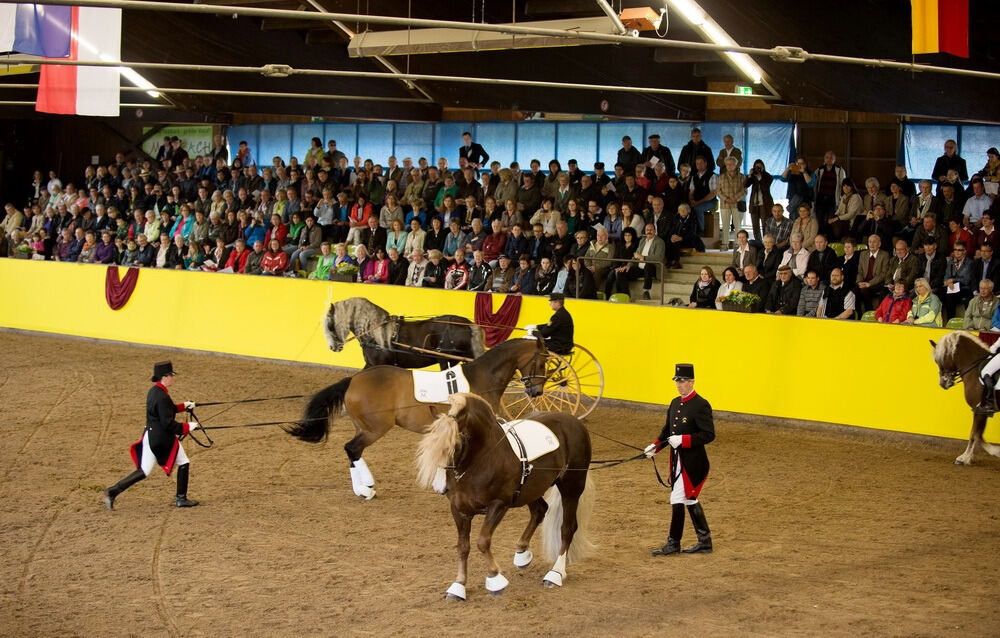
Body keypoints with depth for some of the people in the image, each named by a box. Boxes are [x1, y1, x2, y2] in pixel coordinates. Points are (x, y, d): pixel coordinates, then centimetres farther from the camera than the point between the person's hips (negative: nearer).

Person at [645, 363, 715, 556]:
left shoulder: (701, 405, -15)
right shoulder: (675, 403, 11)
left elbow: (709, 435, -19)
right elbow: (667, 430, 17)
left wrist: (683, 439, -26)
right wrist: (655, 446, 1)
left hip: (692, 462, -9)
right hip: (678, 460, 9)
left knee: (677, 500, -6)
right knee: (690, 500, 15)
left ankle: (673, 544, 5)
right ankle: (705, 542, 24)